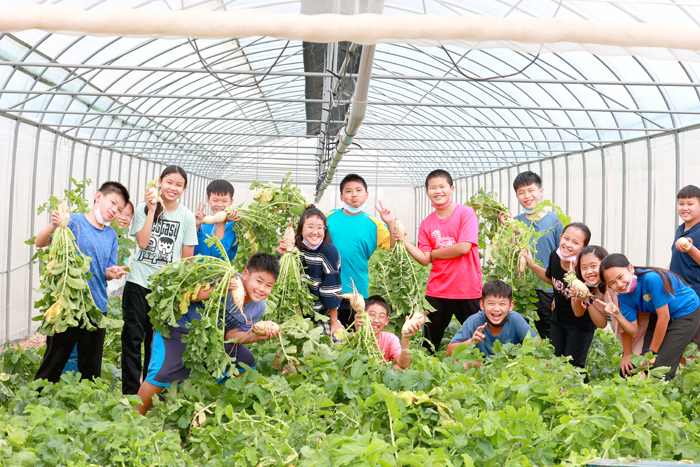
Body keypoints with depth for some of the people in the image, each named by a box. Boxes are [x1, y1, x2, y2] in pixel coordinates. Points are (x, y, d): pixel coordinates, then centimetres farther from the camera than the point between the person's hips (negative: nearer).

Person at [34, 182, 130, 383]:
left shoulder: (111, 235, 13)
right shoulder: (74, 222, -4)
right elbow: (40, 243, -12)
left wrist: (112, 272, -7)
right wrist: (53, 226, -32)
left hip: (97, 306, 5)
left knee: (91, 366, 11)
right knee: (55, 360, 0)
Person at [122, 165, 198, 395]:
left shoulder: (187, 217, 2)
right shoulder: (144, 208, 2)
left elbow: (187, 258, 4)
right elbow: (142, 242, -11)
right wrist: (152, 210, -11)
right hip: (138, 281, 0)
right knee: (133, 337, 2)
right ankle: (130, 392, 11)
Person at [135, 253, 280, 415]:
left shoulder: (258, 307, -9)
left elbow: (231, 335, -4)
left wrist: (257, 336, -21)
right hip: (179, 328, -6)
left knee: (245, 361, 2)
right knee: (162, 374, -17)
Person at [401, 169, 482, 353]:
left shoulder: (466, 213, -3)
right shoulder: (426, 223, 9)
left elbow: (463, 247, -14)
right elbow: (424, 259, 2)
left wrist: (434, 253, -4)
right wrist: (403, 240, -9)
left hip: (467, 290, -3)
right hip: (437, 291, 4)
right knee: (428, 346, 7)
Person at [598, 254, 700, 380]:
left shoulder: (652, 279, -33)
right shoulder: (624, 295, -12)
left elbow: (664, 317, -25)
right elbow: (634, 331, -9)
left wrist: (652, 352, -15)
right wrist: (617, 314, -29)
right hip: (659, 315, 6)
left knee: (660, 367, -13)